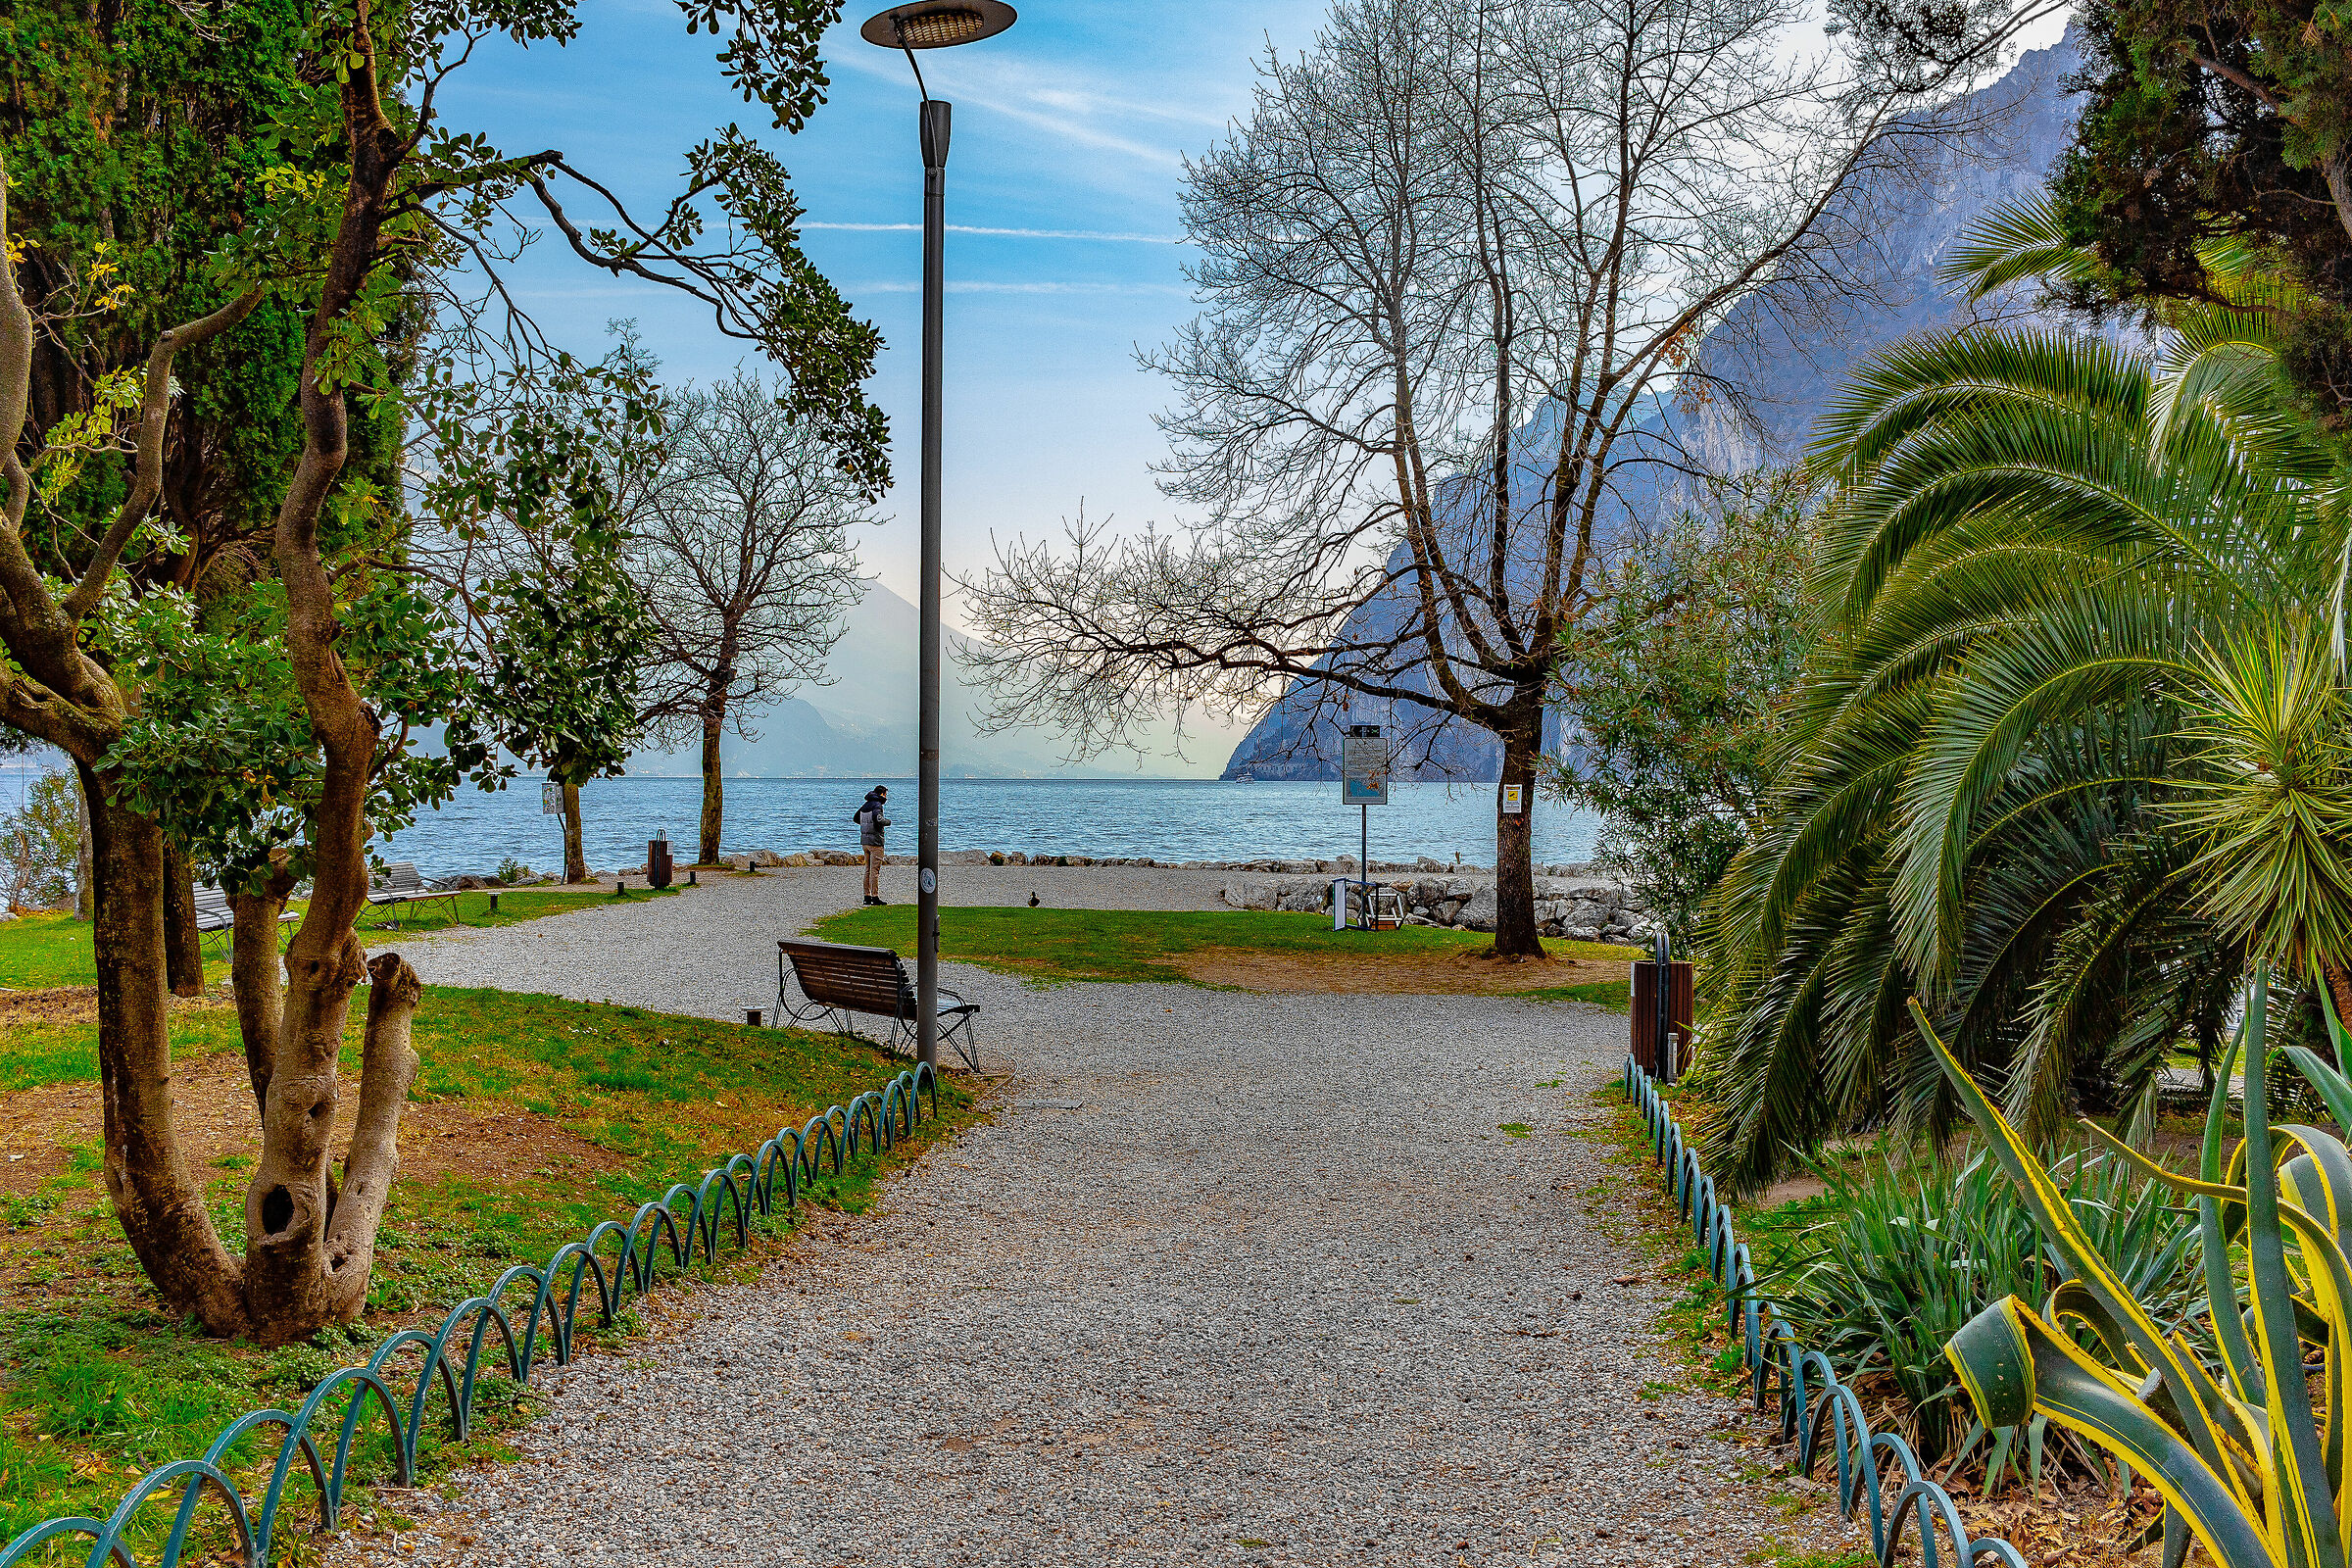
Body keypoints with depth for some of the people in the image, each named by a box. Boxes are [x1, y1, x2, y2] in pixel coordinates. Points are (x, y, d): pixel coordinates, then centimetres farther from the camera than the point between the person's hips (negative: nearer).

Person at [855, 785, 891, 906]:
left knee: (868, 870, 13)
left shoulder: (865, 805, 13)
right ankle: (875, 897, -5)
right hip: (875, 842, -8)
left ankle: (867, 896, 14)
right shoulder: (877, 805, -13)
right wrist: (888, 821, -11)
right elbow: (878, 819, -29)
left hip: (864, 841, 8)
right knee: (875, 871, -6)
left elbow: (855, 819, 25)